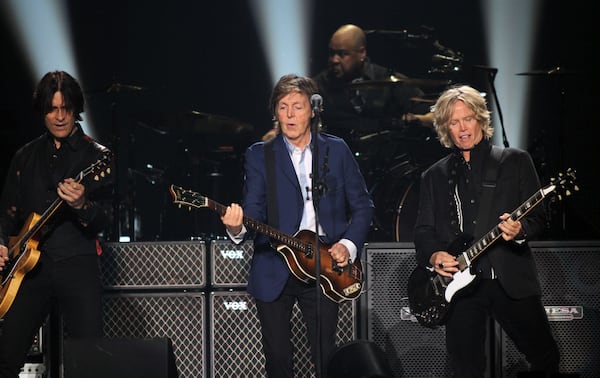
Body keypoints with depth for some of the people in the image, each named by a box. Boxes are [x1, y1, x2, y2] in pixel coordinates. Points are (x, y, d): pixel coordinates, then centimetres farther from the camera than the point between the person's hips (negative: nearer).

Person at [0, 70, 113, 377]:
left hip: (78, 265, -3)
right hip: (31, 266, 3)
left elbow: (107, 221, -6)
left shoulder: (97, 156, 2)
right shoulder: (26, 157, 14)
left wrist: (82, 207, -26)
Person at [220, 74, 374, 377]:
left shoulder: (336, 150, 6)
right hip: (274, 270, 0)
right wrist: (237, 228, -31)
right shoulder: (259, 155, 2)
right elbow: (254, 210, -8)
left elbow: (362, 204, 10)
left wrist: (349, 244, -5)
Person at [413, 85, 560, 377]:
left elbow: (539, 217, 5)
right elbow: (423, 230, 12)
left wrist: (520, 229, -18)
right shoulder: (434, 176, 16)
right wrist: (433, 256, -9)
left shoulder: (515, 161, 9)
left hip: (510, 279, -1)